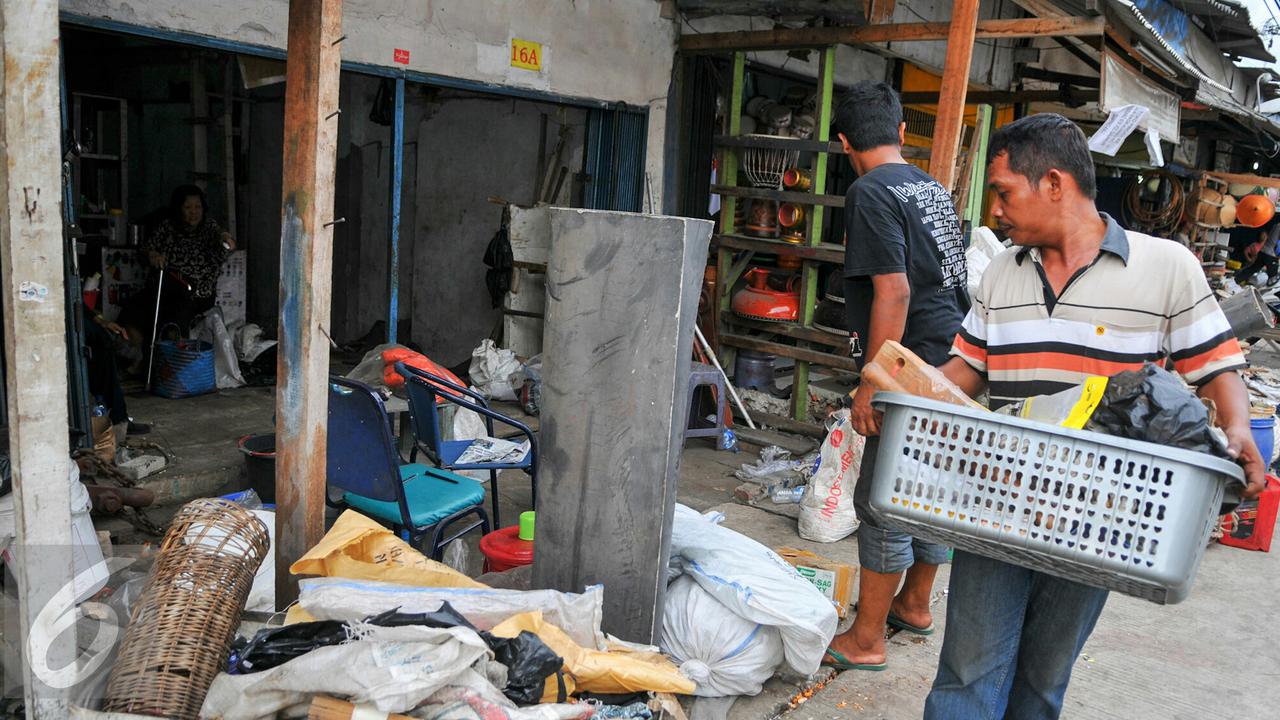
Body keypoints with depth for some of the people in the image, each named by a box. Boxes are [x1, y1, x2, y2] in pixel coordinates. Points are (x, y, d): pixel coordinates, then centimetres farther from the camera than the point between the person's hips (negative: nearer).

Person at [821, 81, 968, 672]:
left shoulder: (872, 192, -12)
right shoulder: (934, 188, 15)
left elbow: (893, 292, -20)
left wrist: (872, 384, -17)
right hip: (954, 359, 9)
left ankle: (866, 639, 7)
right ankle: (915, 604, 35)